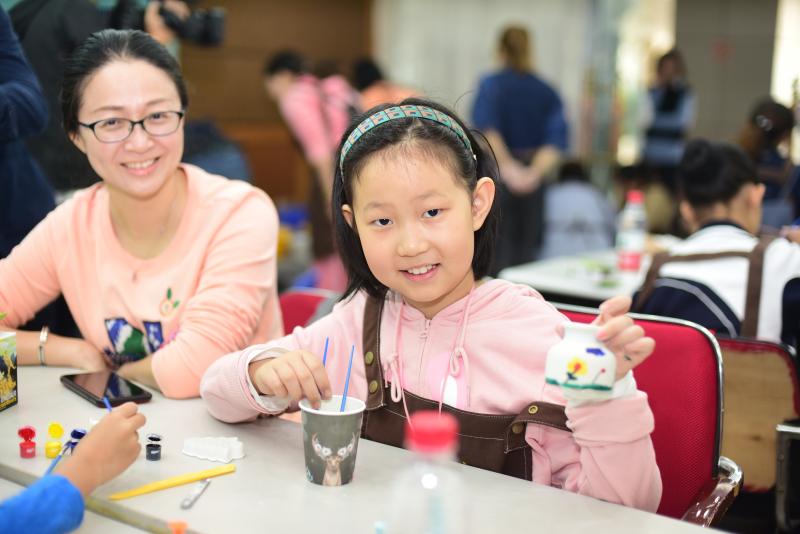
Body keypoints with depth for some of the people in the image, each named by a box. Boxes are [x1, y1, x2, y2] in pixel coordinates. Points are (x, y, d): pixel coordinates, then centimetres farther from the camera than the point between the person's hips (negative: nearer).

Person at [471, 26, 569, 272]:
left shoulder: (491, 85, -1)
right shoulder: (547, 92, 8)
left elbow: (487, 129, -19)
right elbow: (556, 141, -6)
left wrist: (507, 167, -22)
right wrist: (535, 172, -15)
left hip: (498, 173, -3)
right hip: (534, 181, 3)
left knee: (498, 253, 0)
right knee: (526, 249, 9)